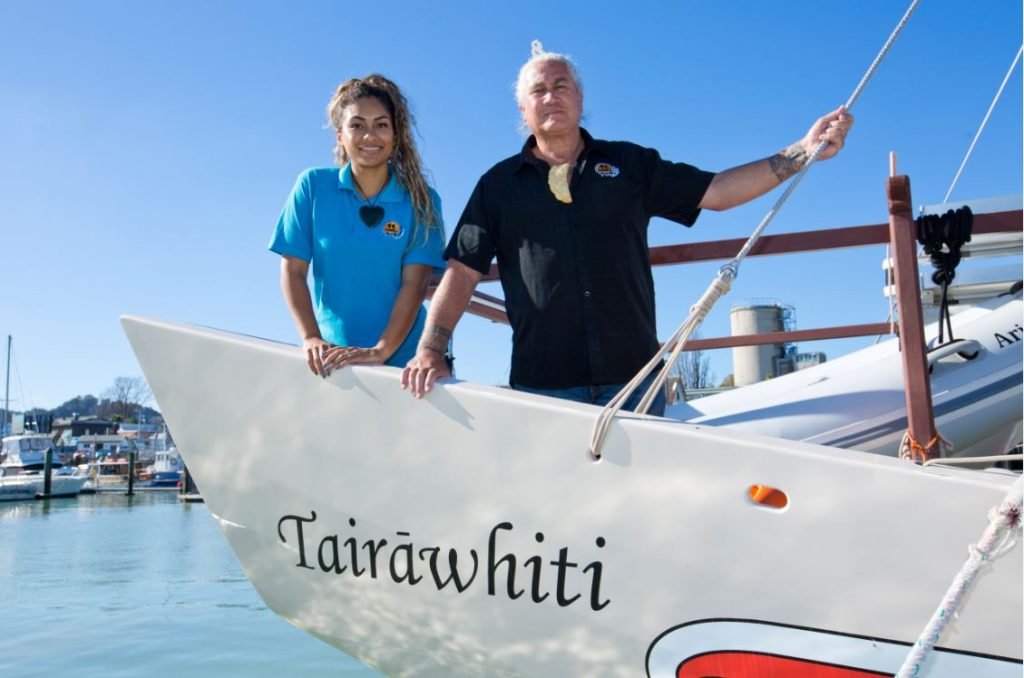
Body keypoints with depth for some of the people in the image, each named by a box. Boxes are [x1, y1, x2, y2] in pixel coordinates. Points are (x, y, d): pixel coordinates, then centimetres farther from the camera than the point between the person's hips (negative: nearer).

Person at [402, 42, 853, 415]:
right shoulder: (499, 184, 9)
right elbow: (462, 273, 3)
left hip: (633, 377, 2)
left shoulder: (630, 165, 13)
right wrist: (430, 351, -9)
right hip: (542, 384, -1)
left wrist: (803, 151, 2)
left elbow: (716, 192, 11)